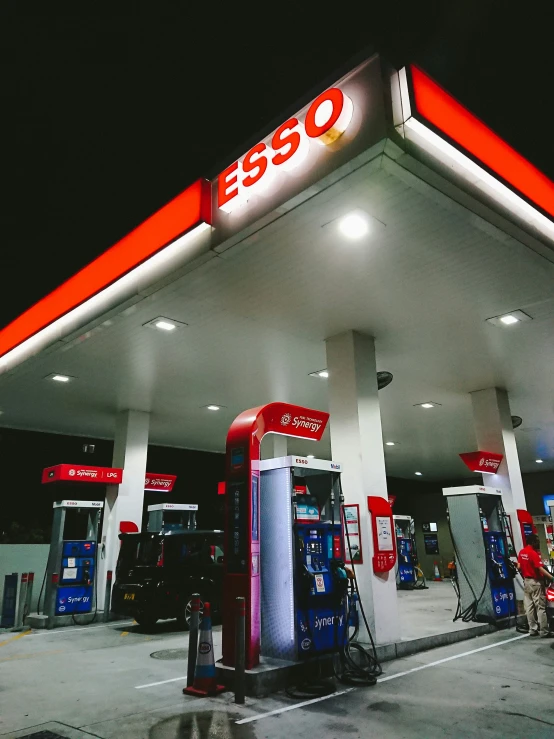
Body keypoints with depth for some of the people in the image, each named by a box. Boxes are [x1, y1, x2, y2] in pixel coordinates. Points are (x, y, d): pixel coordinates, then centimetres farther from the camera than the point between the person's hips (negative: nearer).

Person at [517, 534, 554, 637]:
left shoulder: (521, 552, 6)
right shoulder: (533, 553, -18)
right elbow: (540, 569, -24)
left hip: (527, 581, 8)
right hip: (535, 582, -8)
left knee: (529, 607, 9)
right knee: (540, 607, -2)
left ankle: (532, 629, 15)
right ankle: (544, 631, 0)